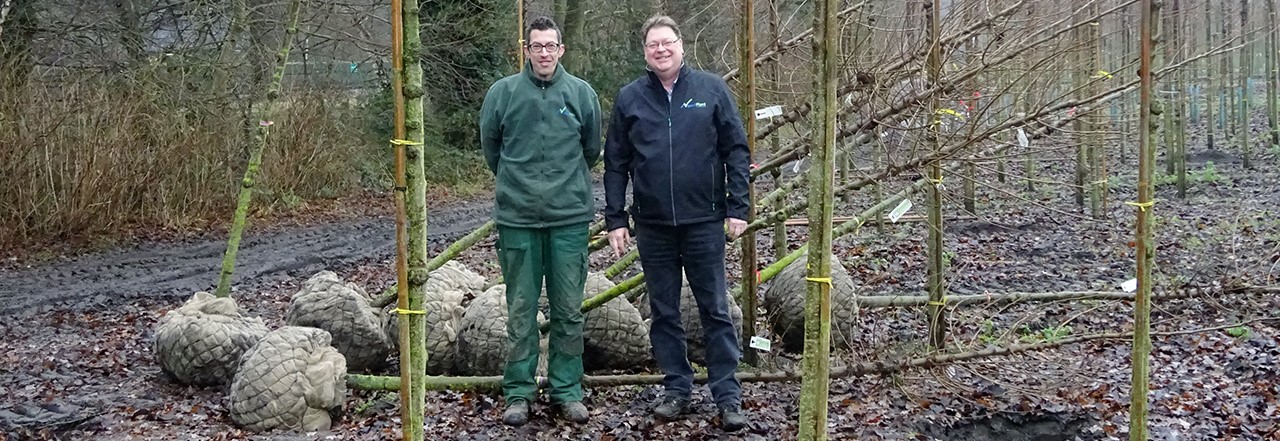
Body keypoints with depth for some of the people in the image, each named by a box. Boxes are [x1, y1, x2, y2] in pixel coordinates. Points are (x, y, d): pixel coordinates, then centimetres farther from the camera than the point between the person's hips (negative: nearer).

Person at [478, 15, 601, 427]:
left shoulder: (582, 93, 1)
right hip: (517, 216, 0)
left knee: (568, 311, 7)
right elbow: (490, 144, 12)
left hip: (570, 218, 1)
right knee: (521, 311, 7)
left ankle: (567, 389, 18)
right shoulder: (502, 92, -2)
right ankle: (518, 392, 17)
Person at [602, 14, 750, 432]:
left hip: (704, 222, -2)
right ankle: (676, 389, 22)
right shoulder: (629, 98, 4)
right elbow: (615, 164, 6)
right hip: (652, 226, 2)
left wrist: (737, 208, -5)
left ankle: (728, 395, 9)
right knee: (664, 312, 10)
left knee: (715, 310, 3)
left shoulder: (712, 89, 0)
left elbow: (737, 151, 1)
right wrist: (615, 220, 1)